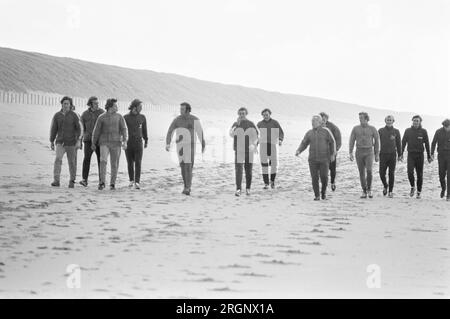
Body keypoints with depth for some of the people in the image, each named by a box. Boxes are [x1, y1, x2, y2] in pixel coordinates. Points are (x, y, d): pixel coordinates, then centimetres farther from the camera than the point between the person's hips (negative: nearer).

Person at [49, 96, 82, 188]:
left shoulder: (74, 116, -6)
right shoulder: (57, 116, 2)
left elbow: (79, 129, -8)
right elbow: (53, 129, 10)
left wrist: (78, 141, -19)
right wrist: (51, 142, 12)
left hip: (71, 143, -1)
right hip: (60, 142, 1)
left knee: (72, 162, 5)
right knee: (58, 159, -18)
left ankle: (72, 181, 23)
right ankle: (56, 181, -22)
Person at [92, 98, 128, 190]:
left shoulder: (119, 117, 3)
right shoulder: (101, 117, 1)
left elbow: (124, 130, -4)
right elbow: (96, 131, 8)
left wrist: (125, 141, -18)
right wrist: (93, 144, 13)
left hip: (116, 143, 1)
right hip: (104, 143, -1)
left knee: (114, 164, 2)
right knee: (103, 161, -19)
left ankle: (112, 184, 15)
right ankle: (102, 183, -15)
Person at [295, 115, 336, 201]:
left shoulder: (326, 131, -3)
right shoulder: (309, 133, 5)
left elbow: (332, 142, 1)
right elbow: (304, 144, 5)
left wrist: (333, 154, -7)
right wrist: (298, 151, -13)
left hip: (324, 159, -2)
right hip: (313, 159, 2)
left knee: (324, 177, -9)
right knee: (314, 178, -4)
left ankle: (323, 191, 18)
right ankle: (317, 196, 7)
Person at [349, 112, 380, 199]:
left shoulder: (373, 129, -1)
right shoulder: (355, 128, 2)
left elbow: (377, 141, 5)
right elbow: (352, 141, 3)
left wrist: (377, 154, 3)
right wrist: (350, 153, -5)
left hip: (369, 152, -2)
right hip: (359, 152, 2)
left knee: (369, 170, -18)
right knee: (362, 172, 2)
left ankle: (369, 189, 1)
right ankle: (364, 191, 13)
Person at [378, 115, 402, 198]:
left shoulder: (396, 131, 2)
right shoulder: (381, 131, 2)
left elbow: (399, 143, 6)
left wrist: (399, 155, 3)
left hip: (392, 154, 0)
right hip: (383, 154, 0)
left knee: (391, 174, -2)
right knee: (382, 174, -4)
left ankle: (390, 191, 5)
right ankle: (385, 186, 25)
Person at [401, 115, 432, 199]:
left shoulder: (423, 131, 2)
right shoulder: (408, 131, 3)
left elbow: (427, 144, 6)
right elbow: (403, 142, 6)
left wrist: (429, 156, 6)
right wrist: (401, 154, -2)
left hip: (420, 155, 0)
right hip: (411, 155, 0)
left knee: (420, 174, 4)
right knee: (410, 172, -17)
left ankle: (419, 191, 17)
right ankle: (412, 187, 7)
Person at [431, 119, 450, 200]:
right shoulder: (438, 132, -2)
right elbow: (433, 143, 4)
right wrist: (432, 154, -5)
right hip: (441, 156, 1)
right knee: (441, 174, 1)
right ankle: (443, 188, 31)